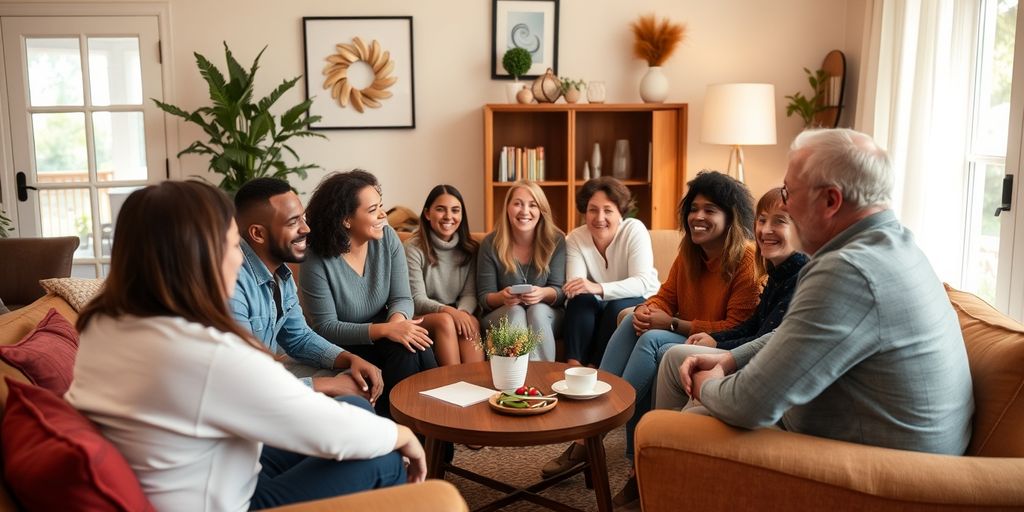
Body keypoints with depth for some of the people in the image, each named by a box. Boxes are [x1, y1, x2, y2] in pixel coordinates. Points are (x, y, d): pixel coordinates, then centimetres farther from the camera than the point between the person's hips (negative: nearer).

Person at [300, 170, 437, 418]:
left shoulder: (386, 237, -7)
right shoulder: (317, 263, -19)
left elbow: (401, 297, -5)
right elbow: (325, 327, -18)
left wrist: (397, 320, -30)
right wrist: (385, 329, -30)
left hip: (383, 331, 4)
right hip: (345, 346, -4)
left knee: (417, 345, -26)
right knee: (404, 350, -27)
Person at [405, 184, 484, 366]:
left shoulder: (470, 249, 7)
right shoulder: (413, 248, -7)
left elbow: (470, 294, 2)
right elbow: (417, 300, -11)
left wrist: (462, 312, -22)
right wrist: (449, 311, -29)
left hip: (458, 316, 3)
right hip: (421, 319, -3)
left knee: (473, 322, -30)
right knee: (445, 321, -34)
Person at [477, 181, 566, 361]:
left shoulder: (555, 241, -5)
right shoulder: (491, 243, -6)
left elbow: (559, 290, -6)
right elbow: (483, 296, -3)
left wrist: (543, 294, -30)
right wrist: (502, 297, -27)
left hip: (545, 315, 0)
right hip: (501, 315, 0)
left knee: (537, 310, -31)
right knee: (515, 311, -31)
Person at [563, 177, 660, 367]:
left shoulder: (635, 230, -18)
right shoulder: (575, 238, -9)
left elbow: (642, 283, -29)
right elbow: (574, 288, -19)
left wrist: (599, 288, -44)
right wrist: (574, 289, -44)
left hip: (639, 302, -2)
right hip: (597, 306, 2)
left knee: (617, 308, -33)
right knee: (580, 299, -28)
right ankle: (573, 366, -30)